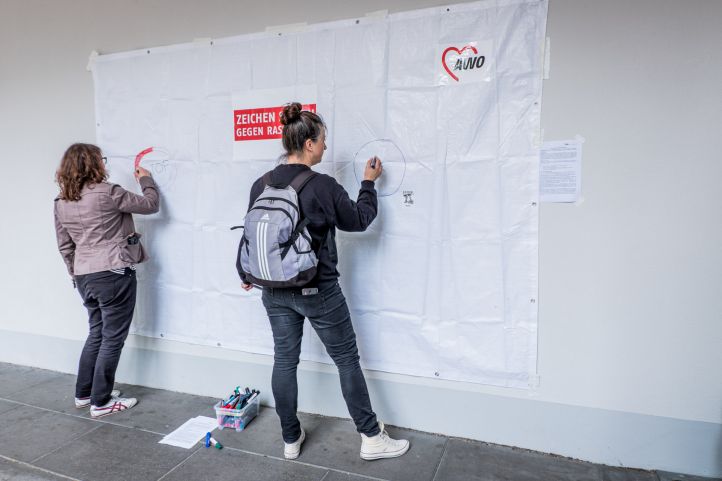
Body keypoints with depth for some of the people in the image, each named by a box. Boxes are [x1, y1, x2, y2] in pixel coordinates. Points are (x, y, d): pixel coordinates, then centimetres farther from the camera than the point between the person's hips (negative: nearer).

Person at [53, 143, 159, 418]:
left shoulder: (61, 203, 7)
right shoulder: (106, 193, -14)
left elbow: (65, 246, 12)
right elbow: (150, 205, -5)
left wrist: (77, 274, 22)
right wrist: (146, 180, 12)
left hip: (84, 278, 7)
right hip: (113, 274, -7)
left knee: (96, 333, 21)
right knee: (113, 338, 5)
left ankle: (84, 394, 31)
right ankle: (101, 402, 14)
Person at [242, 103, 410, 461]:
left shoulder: (261, 185, 0)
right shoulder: (323, 186, -16)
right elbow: (358, 220, -3)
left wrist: (247, 274, 24)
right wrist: (369, 183, 12)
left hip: (275, 290, 6)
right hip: (317, 290, -5)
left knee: (284, 361, 15)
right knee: (347, 359, 9)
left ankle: (291, 440, 30)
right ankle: (371, 438, 21)